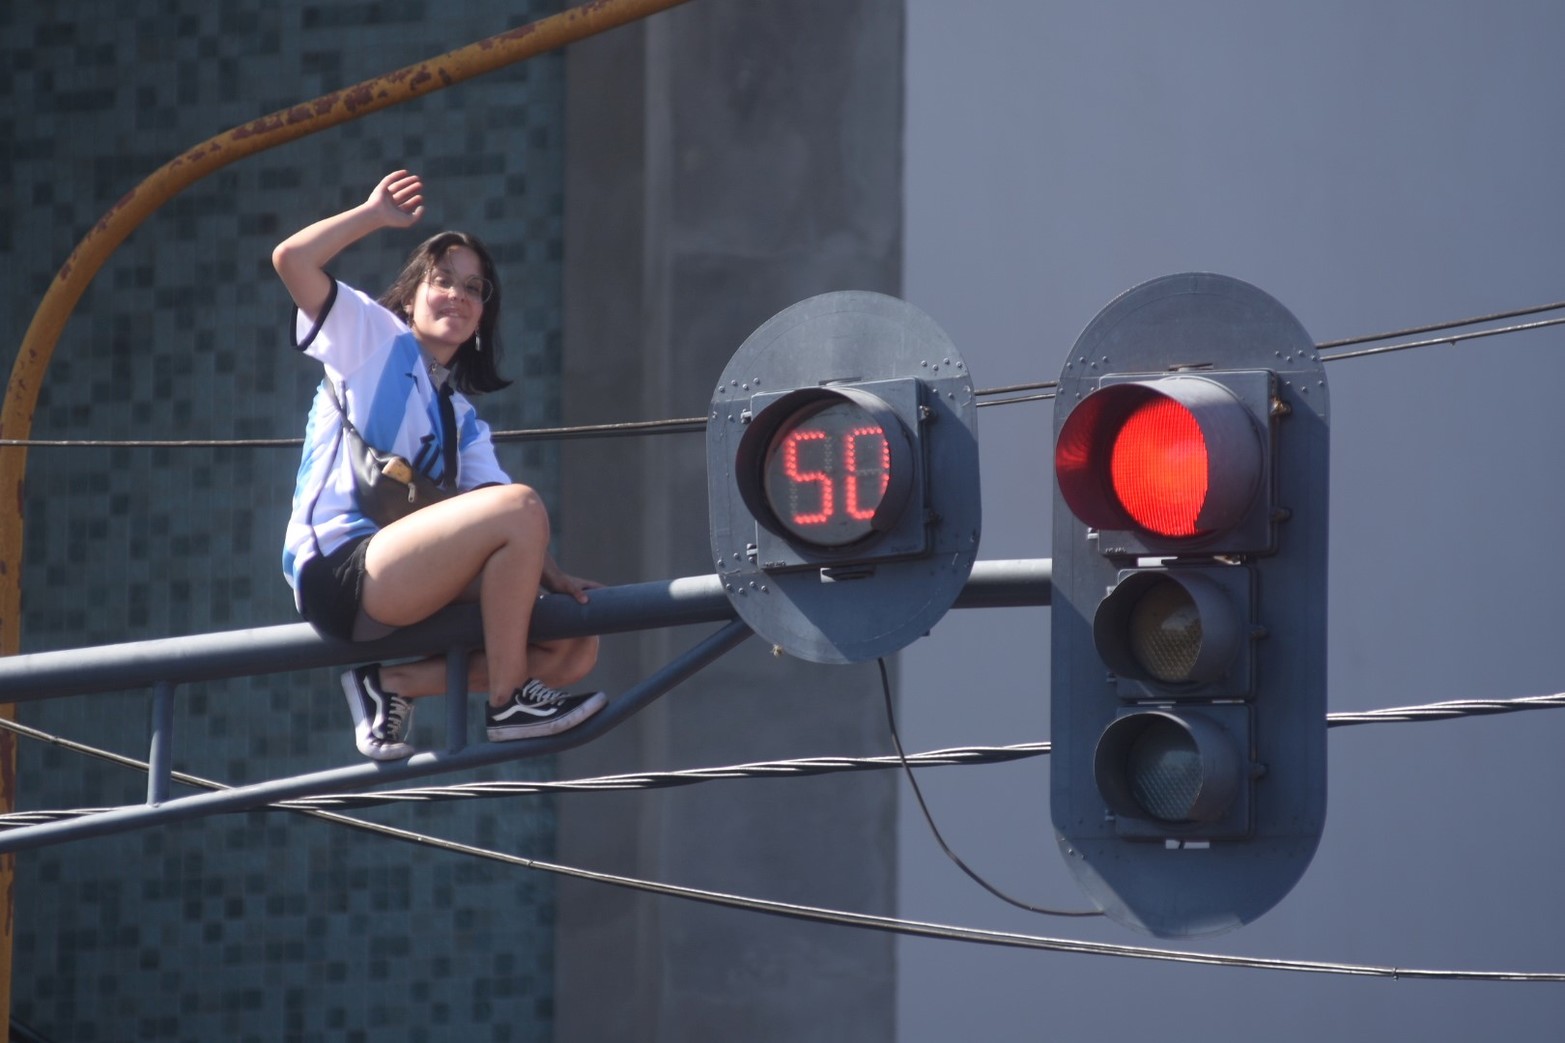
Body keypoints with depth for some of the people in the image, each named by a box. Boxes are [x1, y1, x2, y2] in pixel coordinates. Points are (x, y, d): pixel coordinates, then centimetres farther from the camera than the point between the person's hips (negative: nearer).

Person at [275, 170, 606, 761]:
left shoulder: (462, 419, 26)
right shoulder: (372, 339, 10)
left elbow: (498, 517, 13)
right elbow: (290, 259, -6)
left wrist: (553, 577, -4)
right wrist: (376, 215, 2)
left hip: (405, 590, 7)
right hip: (338, 568, -7)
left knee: (575, 649, -5)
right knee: (522, 506, -26)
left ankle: (393, 682, 1)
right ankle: (507, 702, -21)